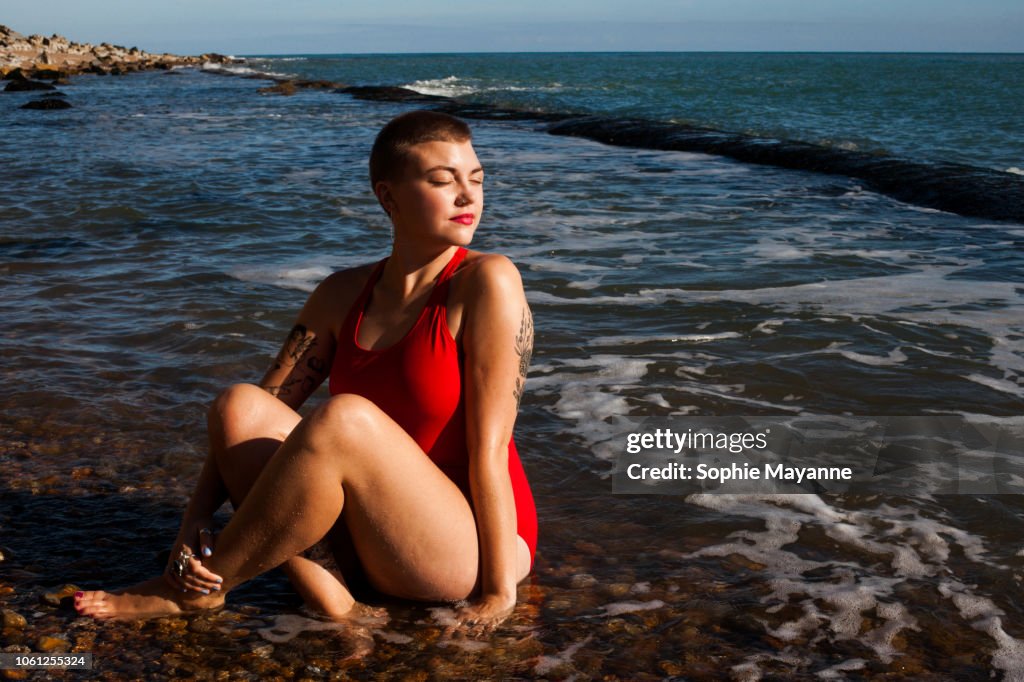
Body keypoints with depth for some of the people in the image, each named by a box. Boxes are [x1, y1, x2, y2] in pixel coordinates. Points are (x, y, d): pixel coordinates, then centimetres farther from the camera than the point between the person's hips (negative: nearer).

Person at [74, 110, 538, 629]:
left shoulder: (486, 281, -13)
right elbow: (268, 402, 3)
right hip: (373, 537, 5)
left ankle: (198, 589, -15)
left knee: (343, 417, -31)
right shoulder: (343, 296, 4)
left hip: (465, 548, -5)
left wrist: (499, 589, -15)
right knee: (239, 405, -13)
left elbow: (488, 449, -16)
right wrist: (195, 519, -10)